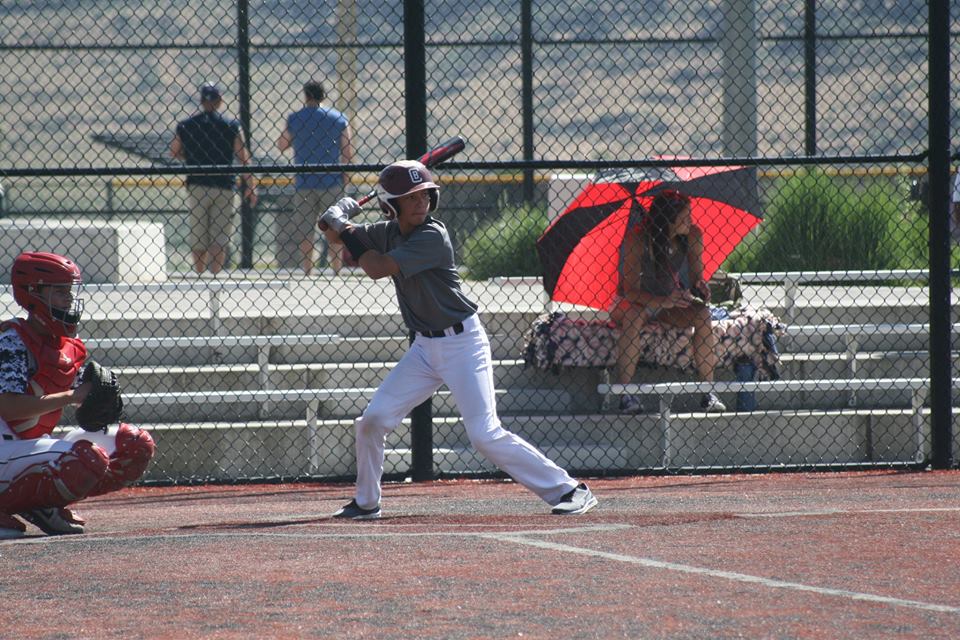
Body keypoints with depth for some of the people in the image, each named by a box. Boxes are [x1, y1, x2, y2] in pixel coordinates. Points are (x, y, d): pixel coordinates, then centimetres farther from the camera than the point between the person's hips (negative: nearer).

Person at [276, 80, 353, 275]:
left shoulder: (294, 119, 0)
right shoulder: (339, 118, 0)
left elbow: (281, 146, 11)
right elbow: (348, 152, -2)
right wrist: (345, 177, 8)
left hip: (304, 183, 0)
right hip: (332, 182, 0)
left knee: (304, 231, 7)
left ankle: (307, 271, 5)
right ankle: (337, 269, 3)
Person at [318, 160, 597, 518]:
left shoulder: (432, 237, -20)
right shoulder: (389, 232, 3)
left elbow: (377, 269, -24)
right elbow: (334, 234, 15)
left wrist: (345, 231, -12)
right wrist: (338, 221, -8)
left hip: (462, 342, -7)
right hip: (424, 347, 7)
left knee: (486, 435, -15)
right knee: (372, 420, 1)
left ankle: (567, 490, -9)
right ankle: (366, 503, 21)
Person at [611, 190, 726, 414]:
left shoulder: (692, 235, -11)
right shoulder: (637, 239, -26)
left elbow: (696, 276, -2)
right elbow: (630, 290, -28)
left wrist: (700, 287, -28)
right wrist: (664, 302, -45)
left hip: (671, 301, 4)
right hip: (633, 302, -4)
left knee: (702, 314, -26)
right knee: (633, 317, -39)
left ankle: (708, 392, -24)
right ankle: (626, 394, -34)